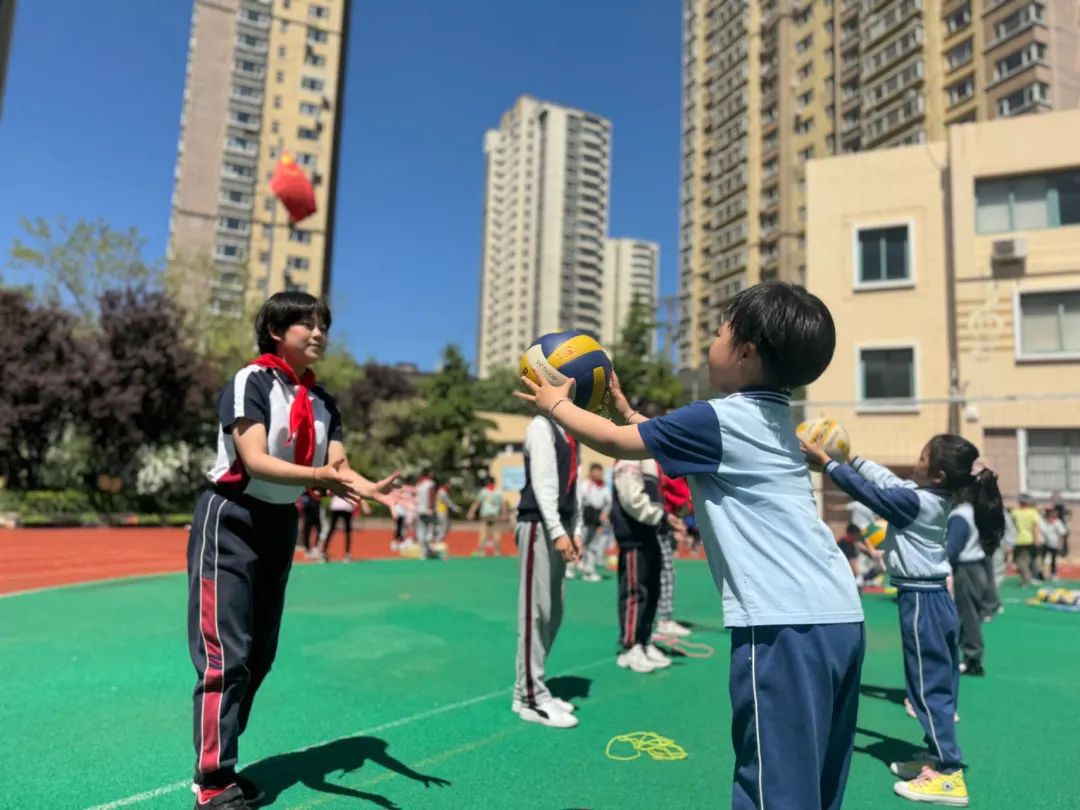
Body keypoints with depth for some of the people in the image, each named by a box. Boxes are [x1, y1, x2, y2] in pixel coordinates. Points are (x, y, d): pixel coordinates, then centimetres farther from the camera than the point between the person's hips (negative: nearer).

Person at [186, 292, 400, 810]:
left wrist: (370, 489, -24)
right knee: (226, 654, -7)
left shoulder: (321, 400, 6)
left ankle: (219, 763, 27)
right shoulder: (250, 382, -13)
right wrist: (319, 476, -39)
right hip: (230, 521, -7)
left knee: (259, 655, 11)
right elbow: (255, 461, -24)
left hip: (280, 525, 7)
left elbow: (338, 466, -3)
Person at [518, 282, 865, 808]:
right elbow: (669, 441, 29)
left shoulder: (718, 420, -9)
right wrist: (625, 408, 33)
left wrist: (556, 404, 16)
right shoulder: (769, 418, 18)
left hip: (786, 626, -10)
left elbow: (615, 443, 1)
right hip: (837, 617, 10)